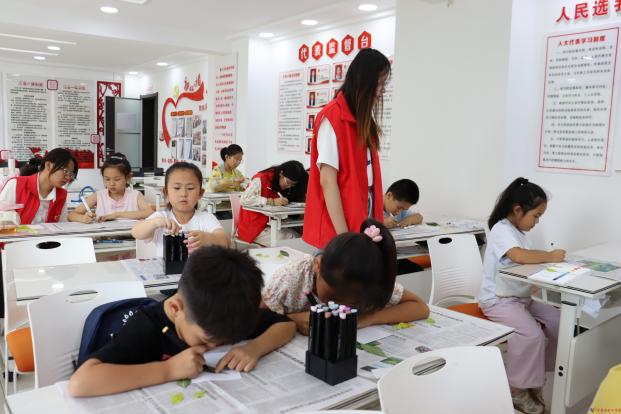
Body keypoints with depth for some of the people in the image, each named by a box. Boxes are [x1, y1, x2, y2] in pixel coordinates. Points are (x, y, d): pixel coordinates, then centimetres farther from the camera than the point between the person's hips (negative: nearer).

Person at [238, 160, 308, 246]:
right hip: (254, 228, -7)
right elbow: (245, 200, -24)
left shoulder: (280, 184, 10)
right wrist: (272, 201, -27)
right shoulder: (261, 179, -10)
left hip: (271, 226, 7)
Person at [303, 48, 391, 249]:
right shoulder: (332, 118, -13)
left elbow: (366, 178, 12)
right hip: (337, 229, -7)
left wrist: (378, 221, 9)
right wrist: (343, 235, -18)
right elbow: (327, 181, -16)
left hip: (364, 224, 7)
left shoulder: (364, 121, 11)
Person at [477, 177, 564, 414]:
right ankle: (517, 390, -6)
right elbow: (521, 256, -35)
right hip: (498, 300, -10)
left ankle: (534, 375, 13)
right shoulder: (502, 230, -19)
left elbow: (527, 260, 10)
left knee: (557, 321, 0)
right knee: (532, 335, -24)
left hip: (521, 297, 10)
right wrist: (550, 256, -22)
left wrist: (546, 258, -7)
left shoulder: (517, 231, 13)